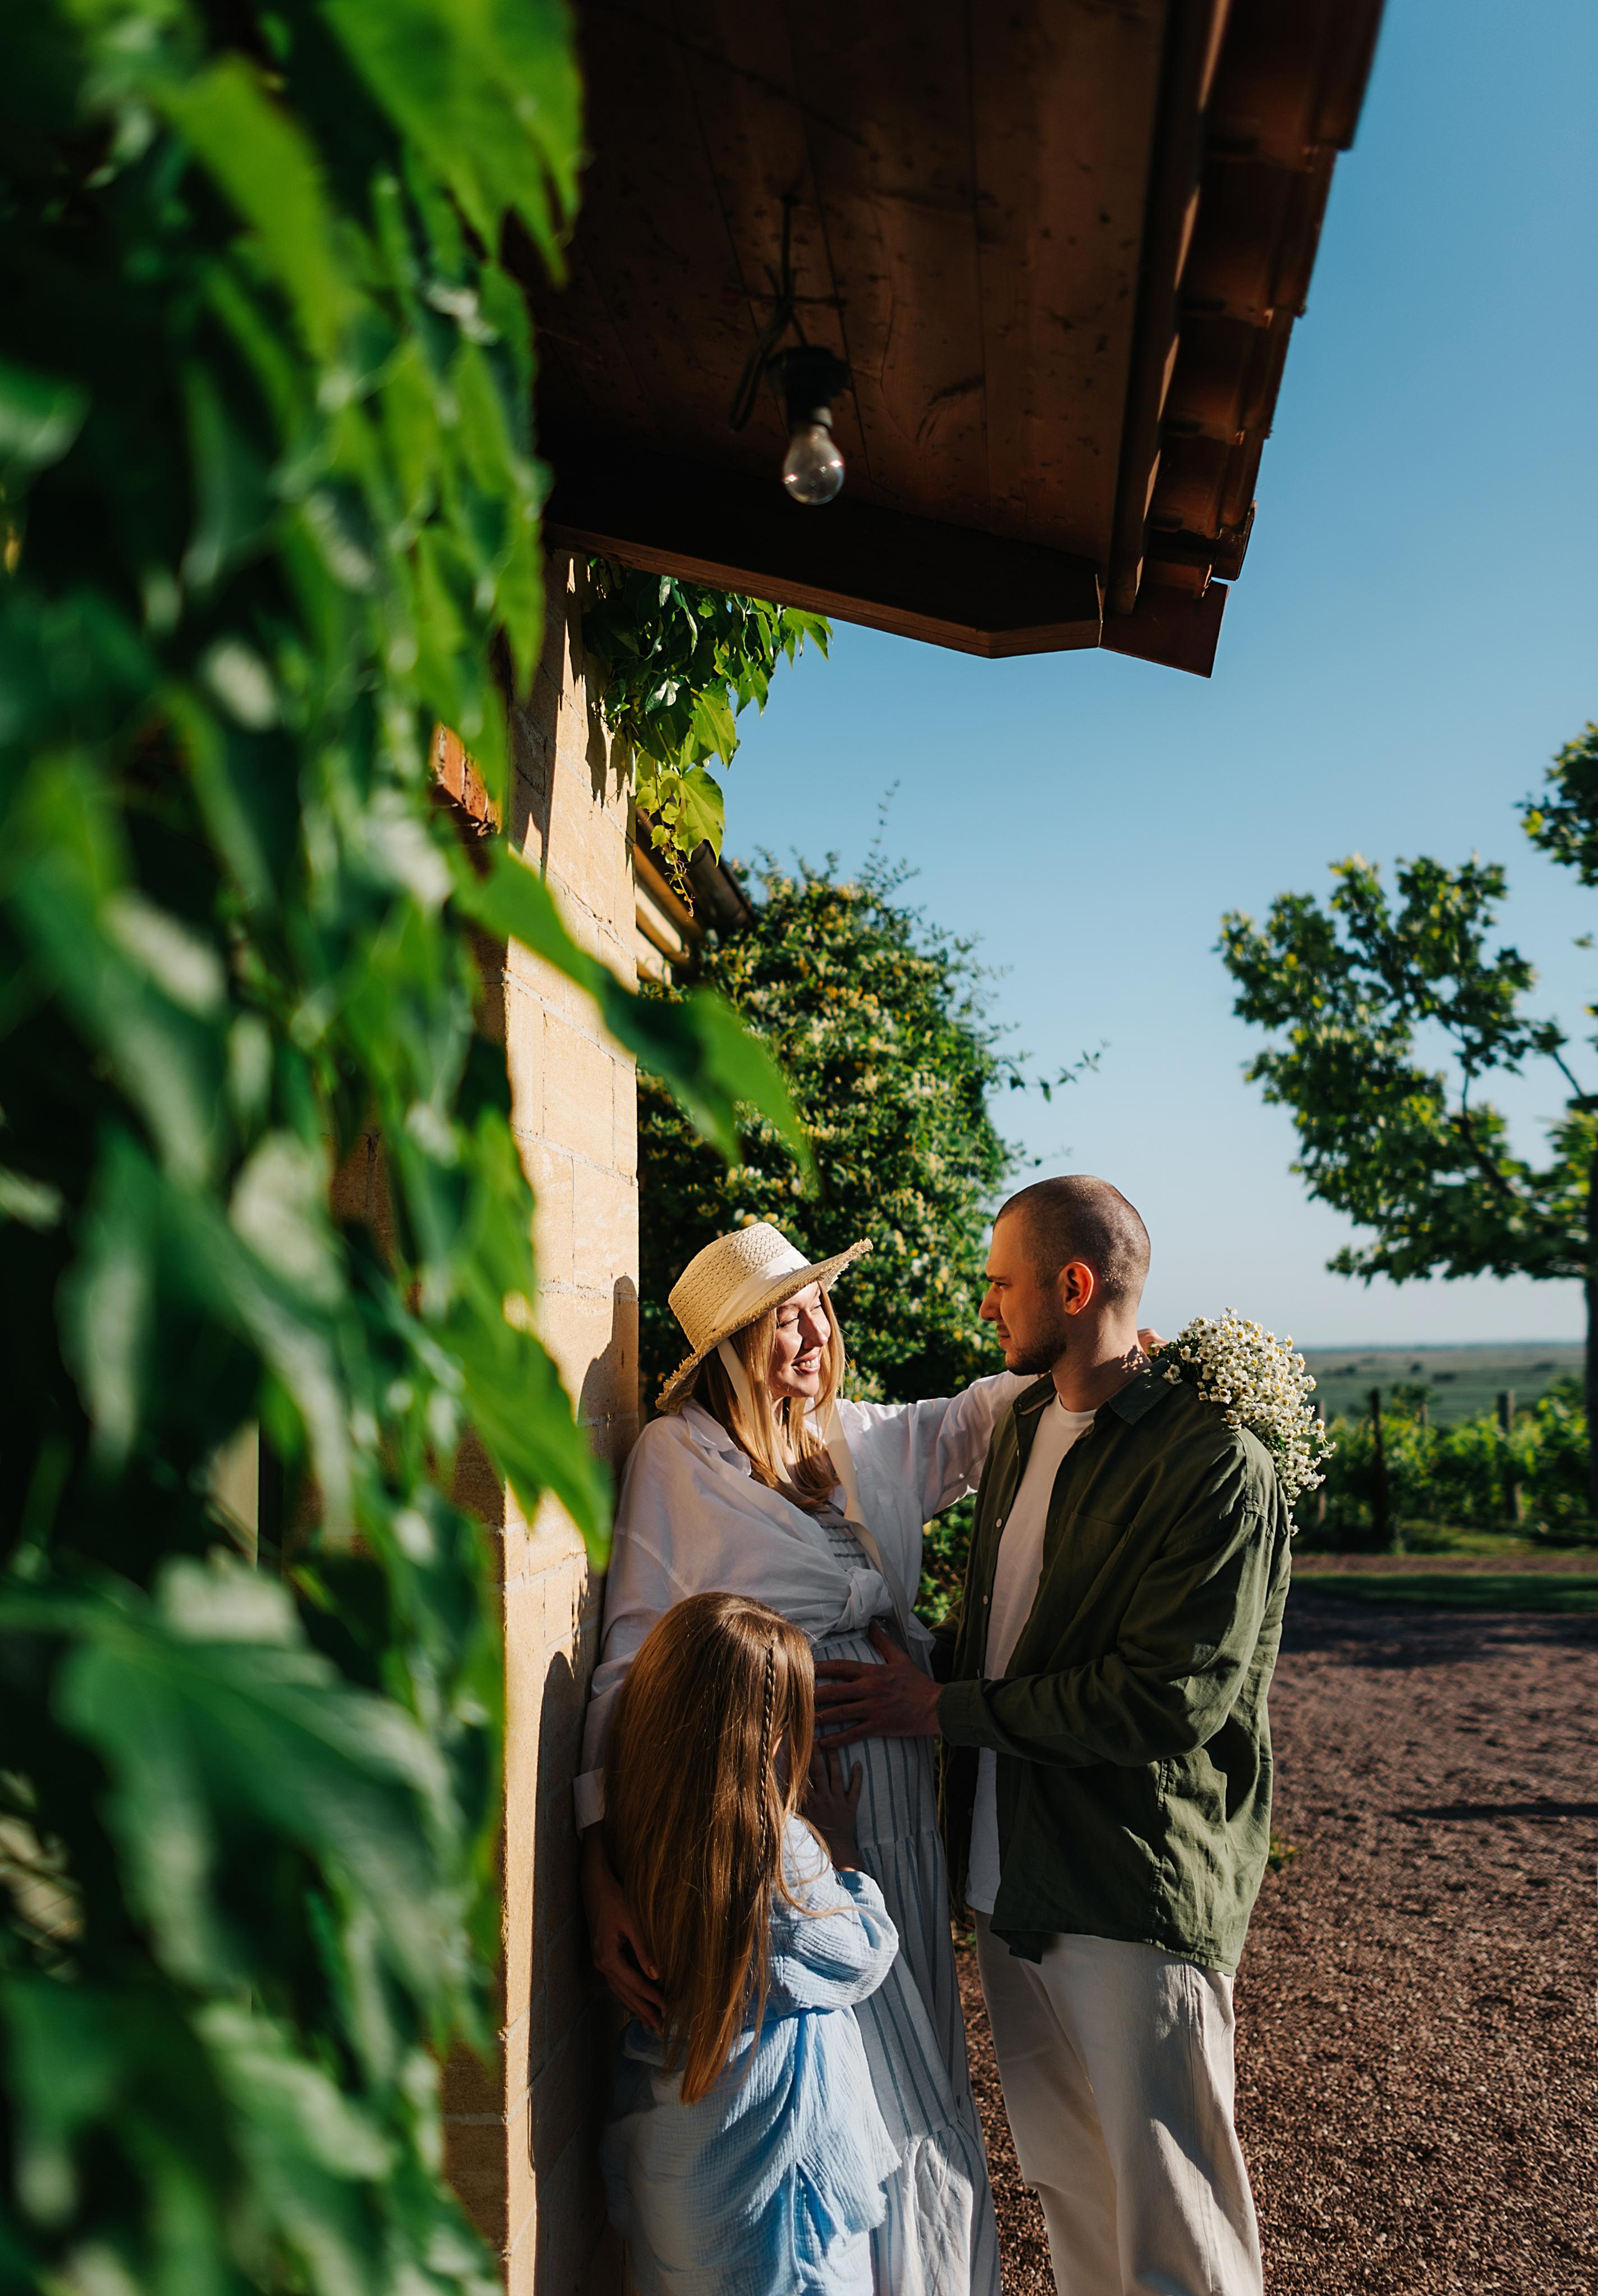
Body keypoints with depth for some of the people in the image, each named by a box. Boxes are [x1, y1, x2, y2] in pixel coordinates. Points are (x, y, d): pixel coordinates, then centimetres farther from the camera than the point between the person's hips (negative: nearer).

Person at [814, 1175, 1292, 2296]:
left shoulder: (1216, 1462, -16)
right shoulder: (1025, 1424, 10)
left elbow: (1171, 1697, -22)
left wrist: (944, 1709, -17)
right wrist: (904, 1669, 7)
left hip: (1135, 1896, -7)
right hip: (1012, 1874, 7)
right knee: (1061, 2175, 20)